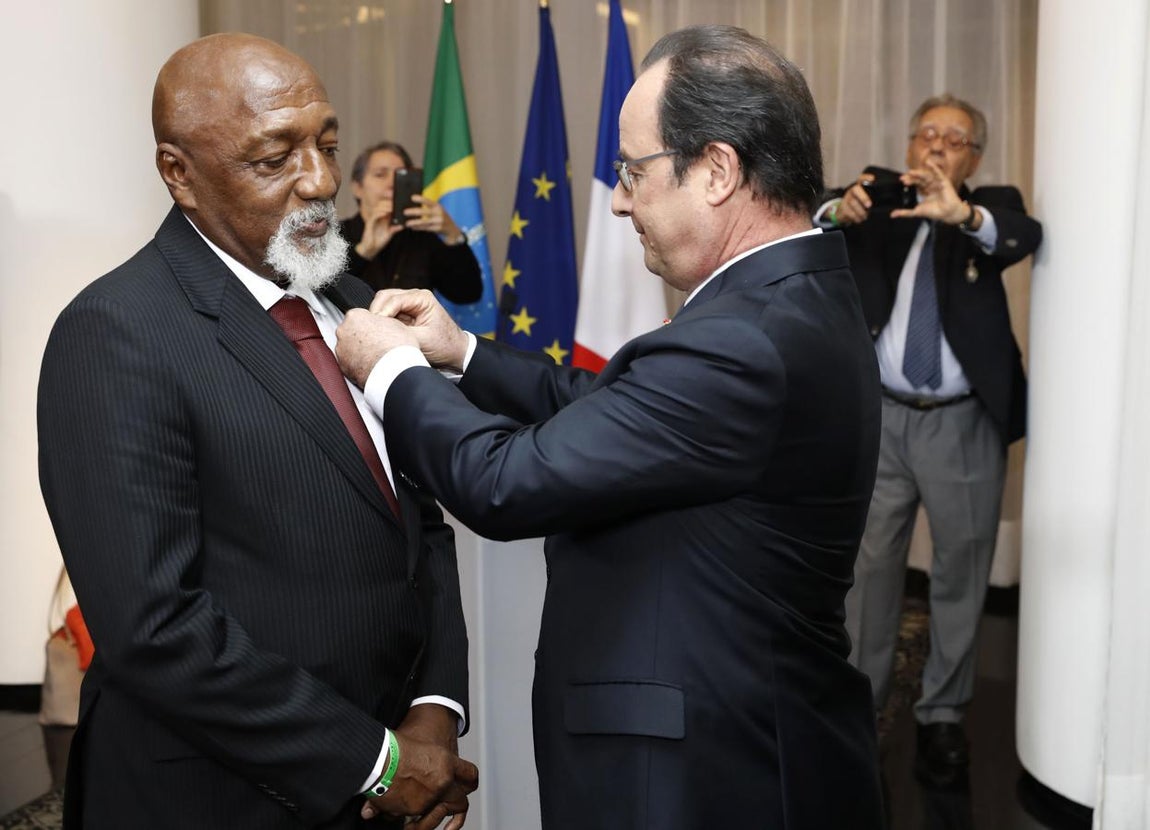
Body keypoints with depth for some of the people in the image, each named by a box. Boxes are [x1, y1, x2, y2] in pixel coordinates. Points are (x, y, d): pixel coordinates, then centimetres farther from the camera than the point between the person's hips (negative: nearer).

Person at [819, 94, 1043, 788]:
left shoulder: (992, 206, 3)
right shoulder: (882, 198, 5)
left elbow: (1026, 237, -20)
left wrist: (962, 215, -41)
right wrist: (839, 214, -34)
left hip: (963, 424, 0)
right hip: (881, 418, 1)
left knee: (961, 575, 8)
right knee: (869, 568, 10)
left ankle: (943, 718, 23)